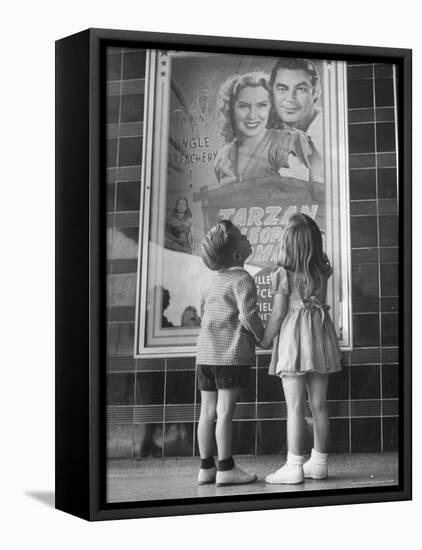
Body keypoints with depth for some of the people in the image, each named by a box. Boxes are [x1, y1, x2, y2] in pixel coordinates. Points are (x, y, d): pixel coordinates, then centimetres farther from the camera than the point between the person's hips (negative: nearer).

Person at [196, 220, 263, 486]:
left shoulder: (214, 279, 16)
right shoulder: (242, 279, -11)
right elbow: (247, 315, -19)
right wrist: (261, 335, -3)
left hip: (205, 352, 8)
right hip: (232, 353, -8)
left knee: (208, 410, 8)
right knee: (226, 410, -5)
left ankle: (206, 467, 13)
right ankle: (226, 468, -2)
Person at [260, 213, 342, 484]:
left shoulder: (283, 274, -12)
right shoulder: (323, 270, 2)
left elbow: (278, 314, -11)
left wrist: (264, 340, 3)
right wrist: (308, 229, 17)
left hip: (293, 339, -5)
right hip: (320, 334, 5)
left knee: (295, 407, -3)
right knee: (319, 404, 10)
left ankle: (294, 466, -1)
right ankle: (319, 463, 17)